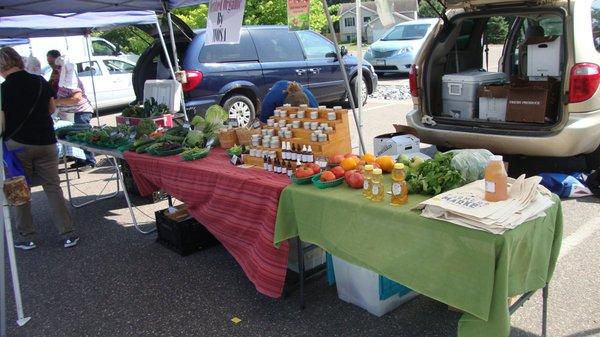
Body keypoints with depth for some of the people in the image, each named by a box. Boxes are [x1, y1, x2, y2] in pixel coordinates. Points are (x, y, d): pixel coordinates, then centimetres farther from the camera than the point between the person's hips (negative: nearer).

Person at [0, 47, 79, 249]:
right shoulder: (40, 81, 2)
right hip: (46, 142, 3)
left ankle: (25, 237, 15)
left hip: (17, 144, -3)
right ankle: (68, 234, 8)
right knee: (53, 188, 8)